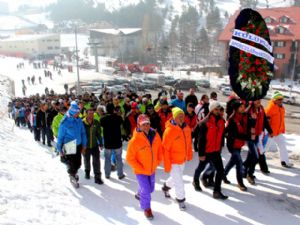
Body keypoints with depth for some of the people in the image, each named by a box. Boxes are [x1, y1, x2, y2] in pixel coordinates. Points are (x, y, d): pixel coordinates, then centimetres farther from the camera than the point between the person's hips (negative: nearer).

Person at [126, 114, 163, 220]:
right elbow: (129, 158, -18)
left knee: (150, 188, 22)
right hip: (140, 171, -5)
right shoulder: (134, 141, -25)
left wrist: (157, 162, -1)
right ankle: (146, 208, 29)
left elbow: (160, 149, 5)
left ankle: (139, 194, 55)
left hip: (152, 169, 5)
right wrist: (140, 169, -18)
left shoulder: (155, 136, -11)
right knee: (146, 190, -1)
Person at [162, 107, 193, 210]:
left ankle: (166, 187, 52)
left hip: (183, 160, 7)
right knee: (179, 181, 1)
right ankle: (181, 199, 24)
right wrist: (167, 165, -18)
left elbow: (188, 143, 10)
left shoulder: (187, 129, -4)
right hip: (173, 161, -6)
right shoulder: (169, 131, -23)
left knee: (176, 178, 24)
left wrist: (189, 155, 13)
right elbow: (165, 149, -20)